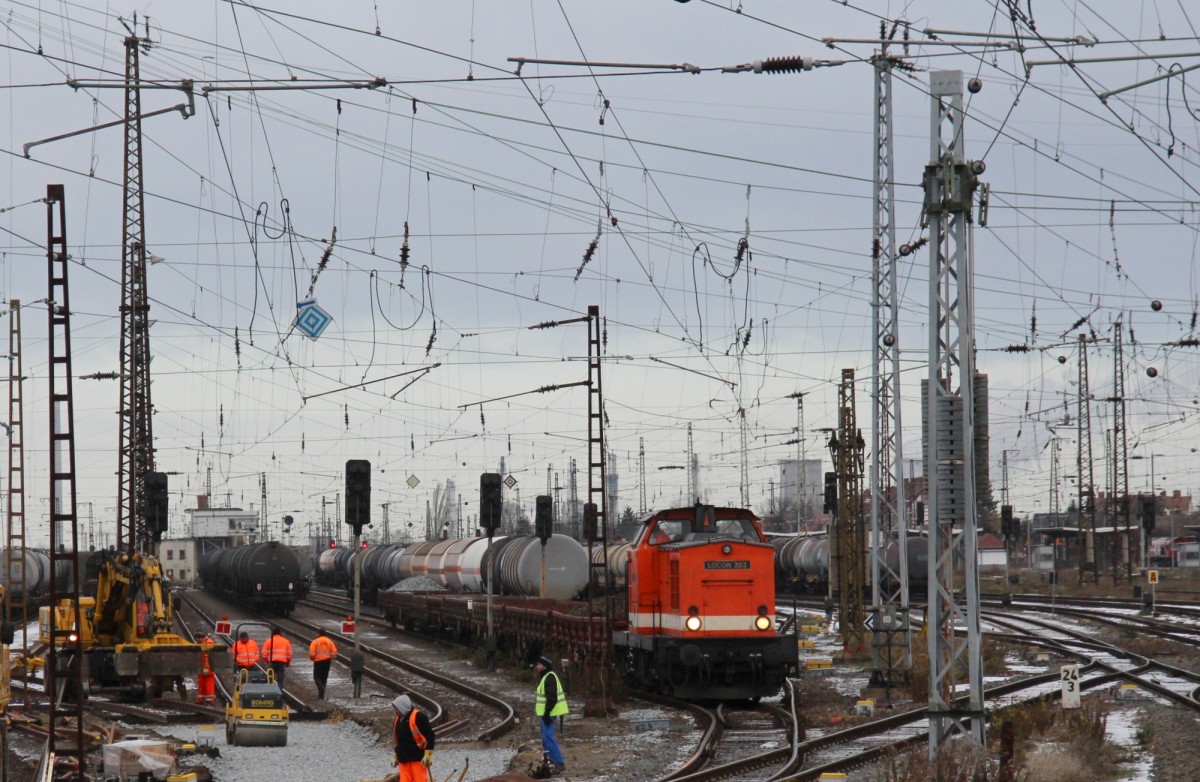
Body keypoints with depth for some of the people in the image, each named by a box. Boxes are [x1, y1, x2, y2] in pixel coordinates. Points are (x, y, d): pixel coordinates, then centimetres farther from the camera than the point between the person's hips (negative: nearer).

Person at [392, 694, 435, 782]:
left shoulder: (418, 717, -10)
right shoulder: (397, 720, 14)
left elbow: (430, 735, -13)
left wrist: (428, 755, -17)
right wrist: (396, 756, 25)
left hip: (418, 758, -7)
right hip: (404, 760, 7)